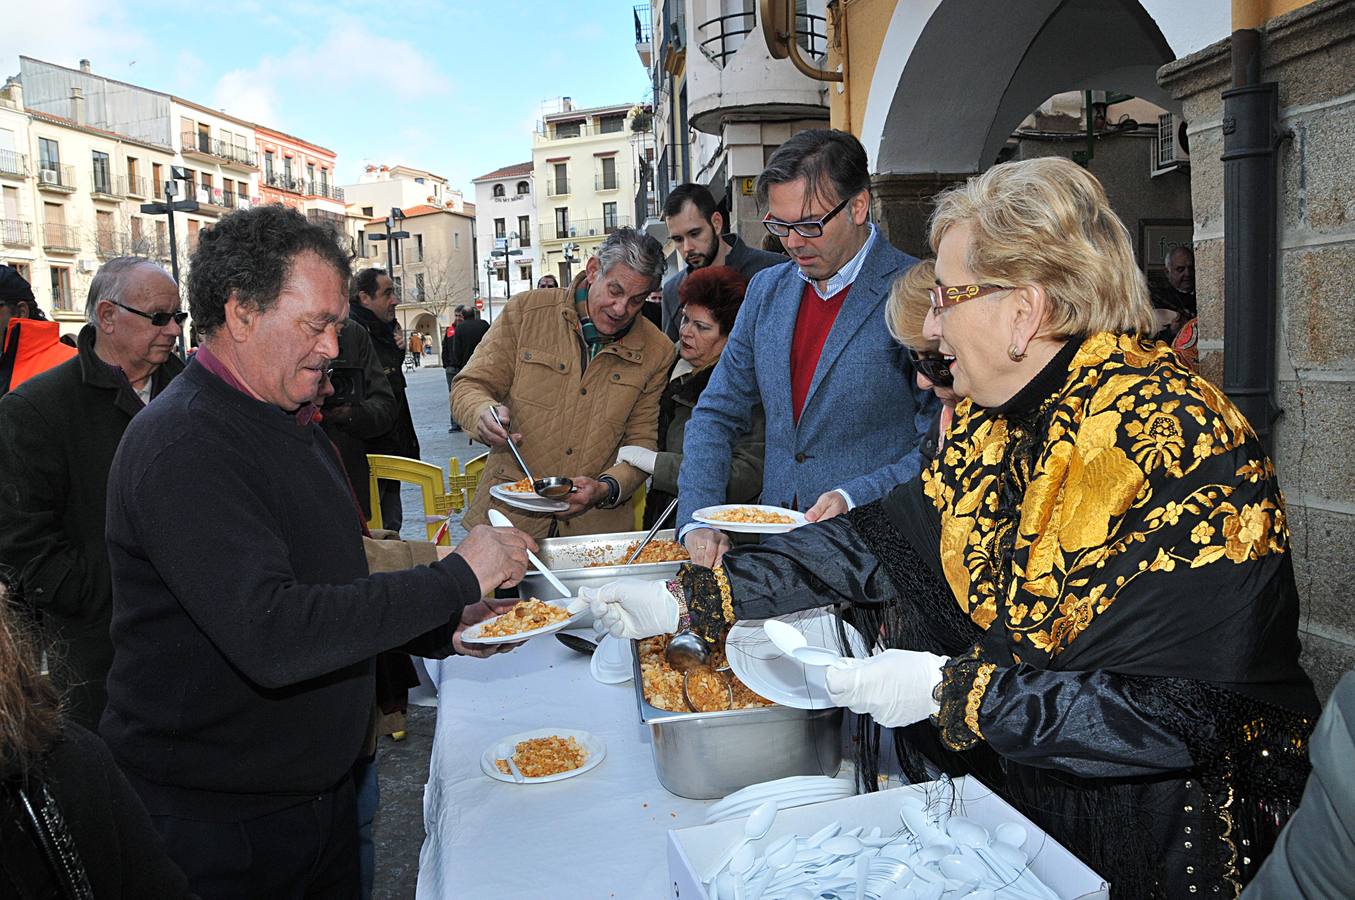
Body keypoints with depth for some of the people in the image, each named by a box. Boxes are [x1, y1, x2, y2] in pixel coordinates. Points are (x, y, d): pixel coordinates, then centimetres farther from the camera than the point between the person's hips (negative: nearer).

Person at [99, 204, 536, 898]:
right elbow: (271, 637, -34)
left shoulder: (293, 422, 9)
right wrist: (456, 579, -27)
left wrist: (444, 627, 0)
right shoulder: (182, 445, -23)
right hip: (218, 824, -8)